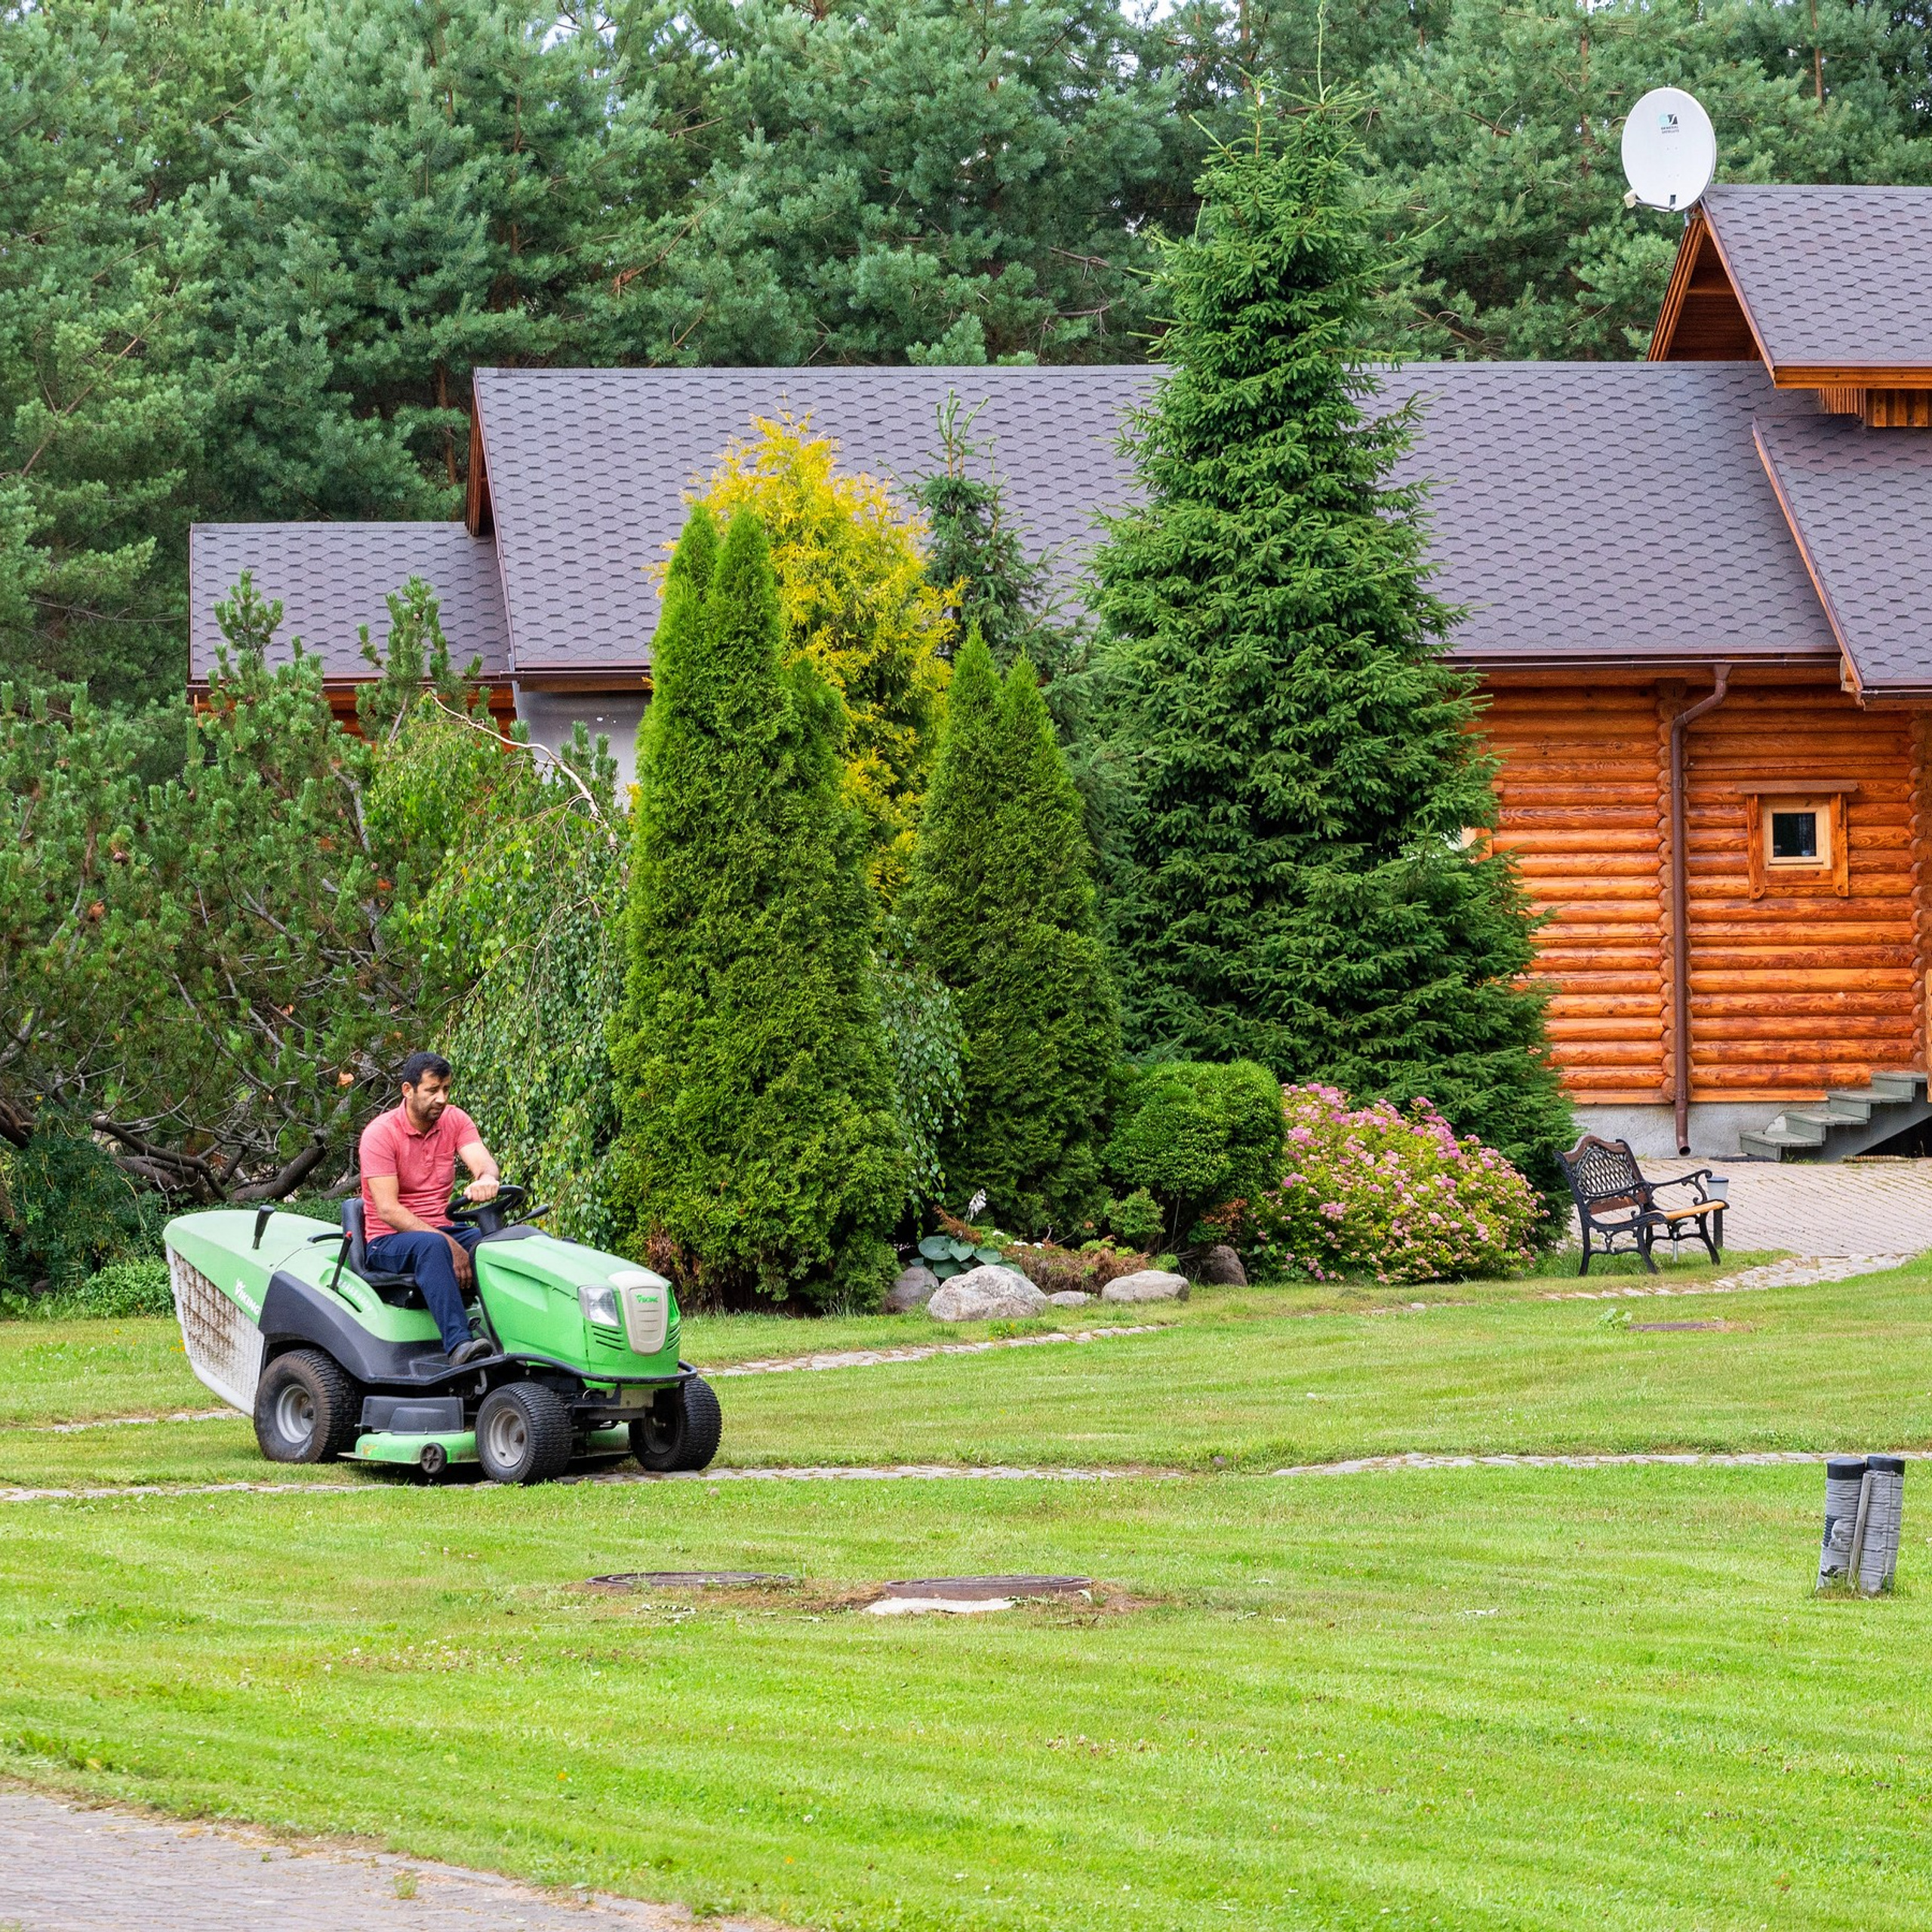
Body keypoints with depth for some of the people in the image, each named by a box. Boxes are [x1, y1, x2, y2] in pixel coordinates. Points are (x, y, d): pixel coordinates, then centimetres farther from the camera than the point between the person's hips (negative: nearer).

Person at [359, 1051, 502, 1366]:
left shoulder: (454, 1121, 6)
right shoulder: (381, 1133, -11)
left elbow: (483, 1162, -11)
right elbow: (388, 1210, -18)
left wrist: (486, 1180, -39)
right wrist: (449, 1244, -26)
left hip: (443, 1230, 5)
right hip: (388, 1241, -5)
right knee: (431, 1246, -39)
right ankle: (457, 1343, -52)